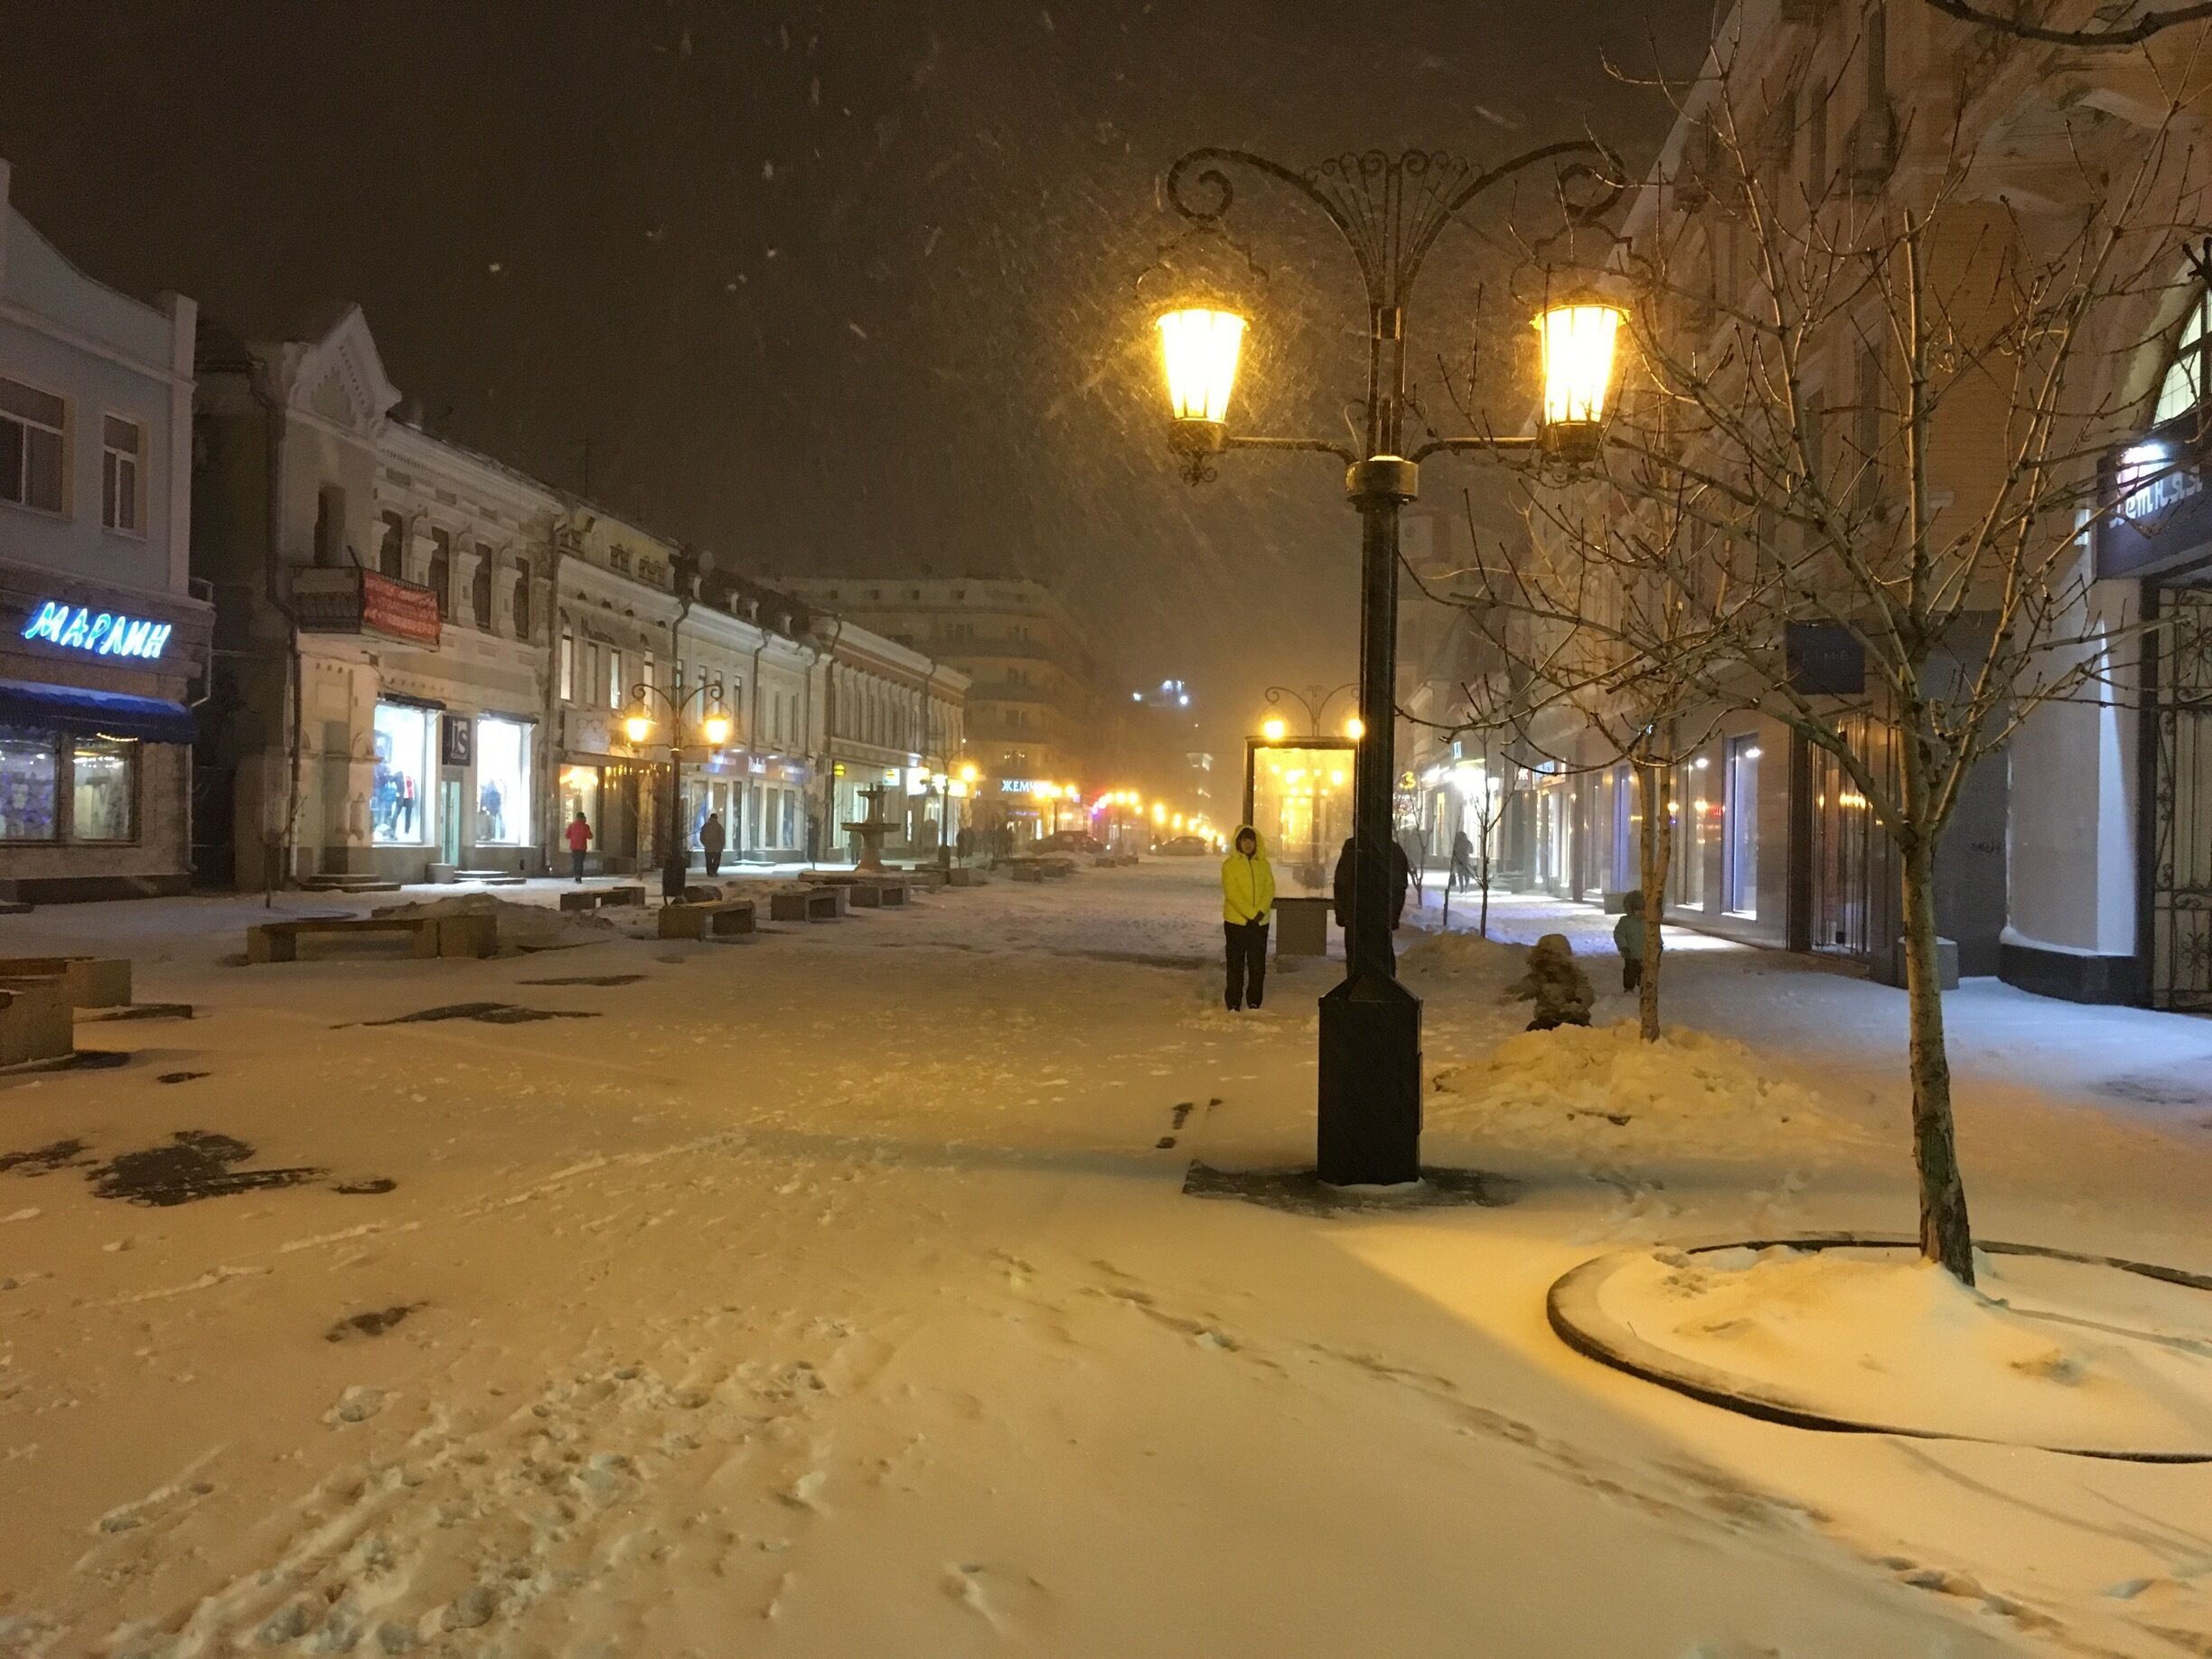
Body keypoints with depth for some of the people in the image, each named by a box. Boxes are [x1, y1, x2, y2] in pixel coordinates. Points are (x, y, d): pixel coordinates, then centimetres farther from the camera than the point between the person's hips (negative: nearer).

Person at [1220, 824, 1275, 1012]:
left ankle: (1255, 1003, 17)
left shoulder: (1263, 864, 8)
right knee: (1236, 965, 2)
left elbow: (1270, 889, 1)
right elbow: (1232, 893, -12)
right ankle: (1234, 1005, 7)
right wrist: (1250, 914, -18)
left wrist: (1260, 912, -15)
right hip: (1236, 921, -3)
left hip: (1260, 923, 3)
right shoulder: (1230, 864, -4)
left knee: (1258, 965, 7)